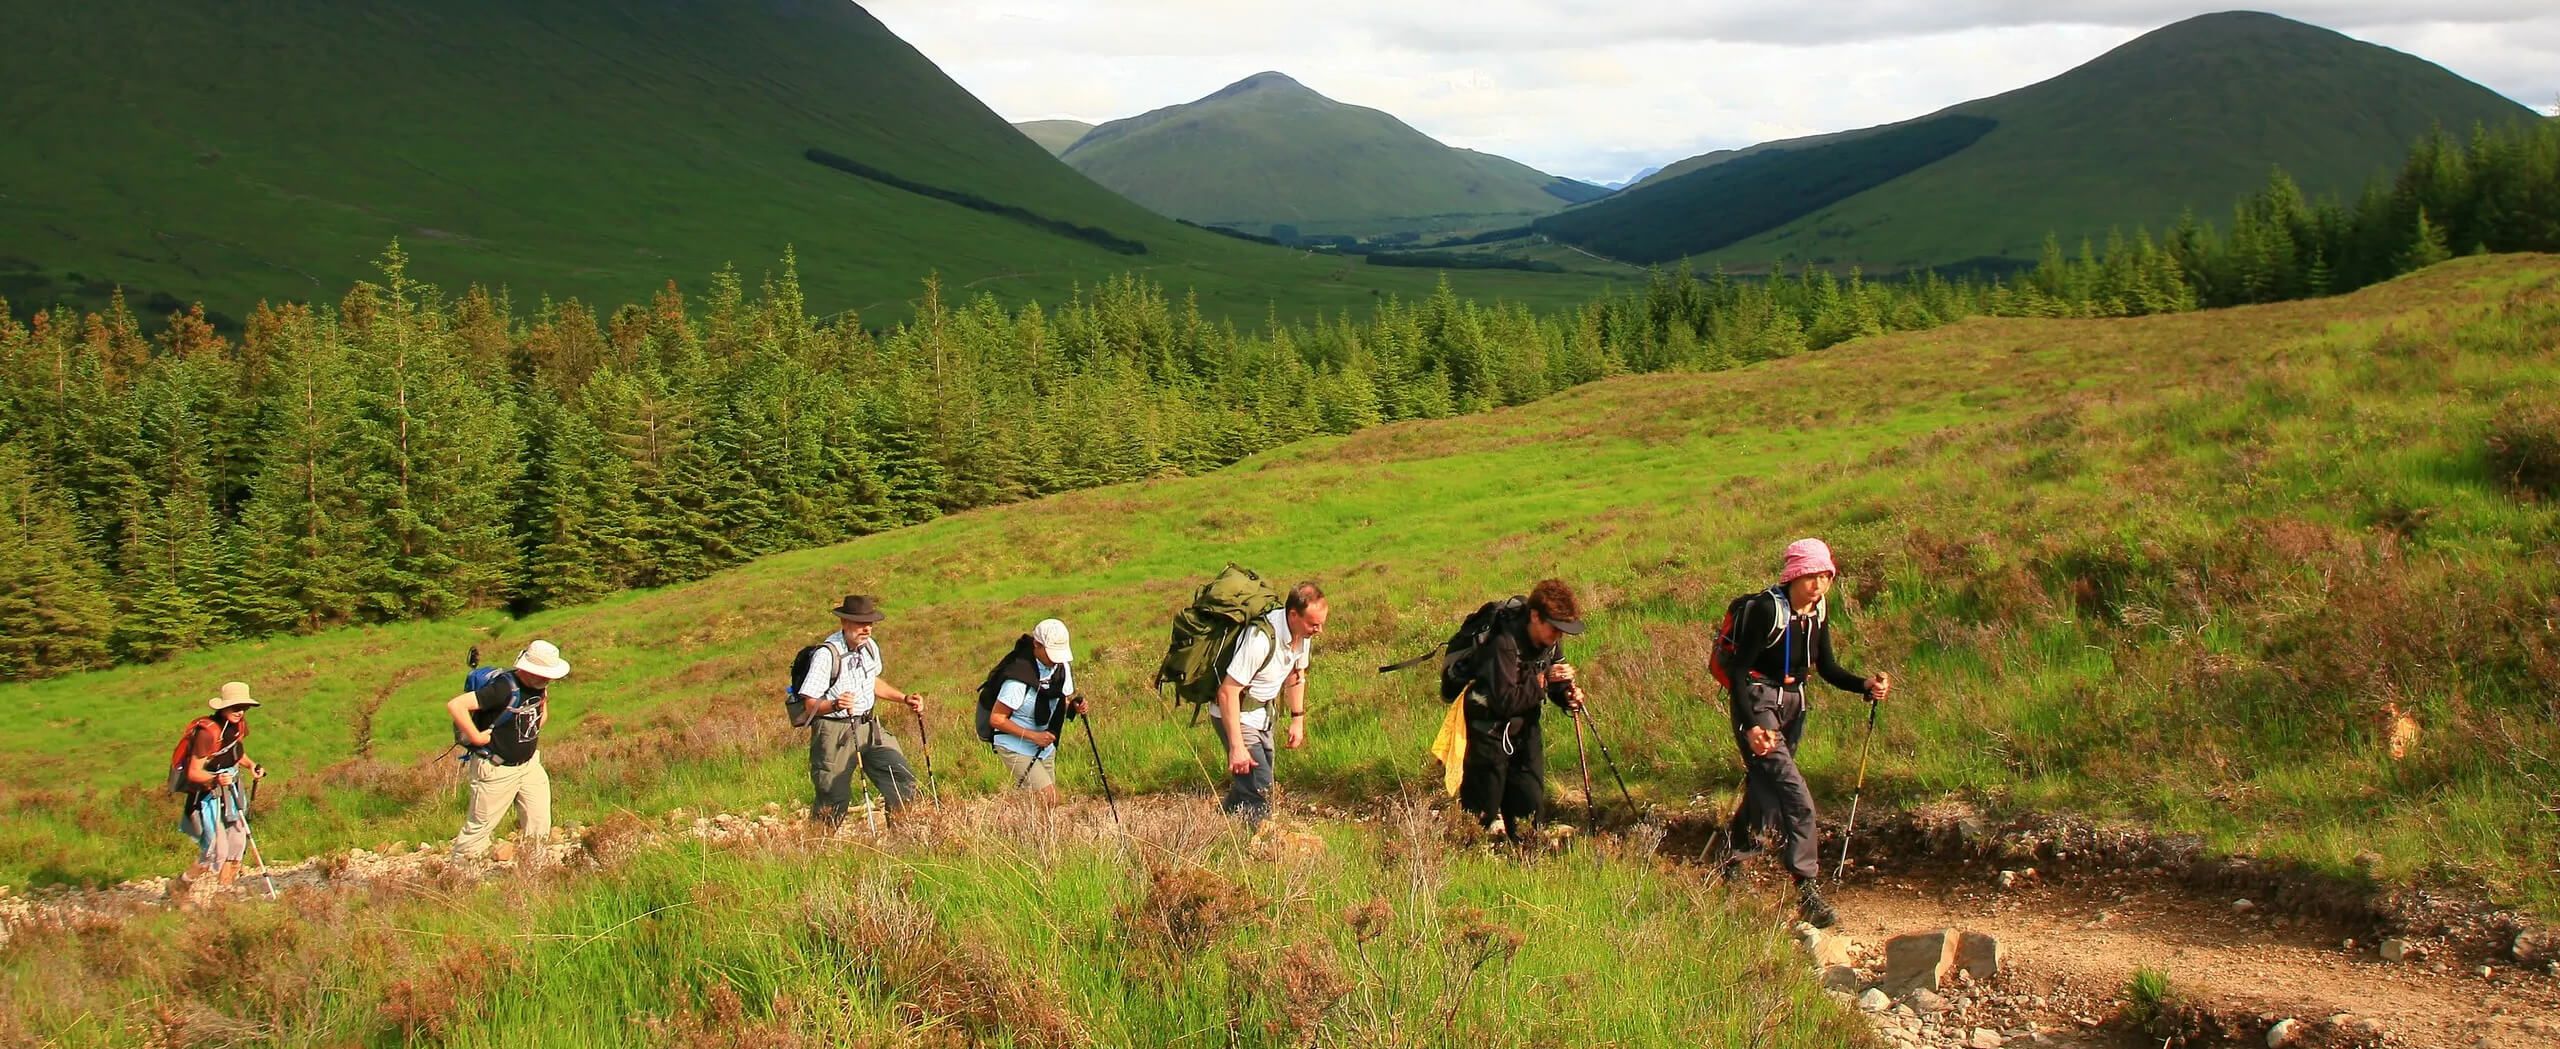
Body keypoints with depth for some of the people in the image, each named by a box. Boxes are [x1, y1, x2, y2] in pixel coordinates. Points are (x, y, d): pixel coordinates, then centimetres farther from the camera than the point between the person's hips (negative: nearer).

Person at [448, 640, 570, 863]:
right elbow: (455, 705, -33)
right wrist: (476, 737, -27)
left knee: (540, 826, 6)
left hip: (530, 764, 7)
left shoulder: (539, 686, -1)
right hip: (497, 770, -7)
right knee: (480, 826, 5)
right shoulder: (503, 688, -26)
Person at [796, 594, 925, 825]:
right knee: (834, 800, 0)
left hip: (870, 726, 7)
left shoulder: (870, 647, 5)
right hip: (835, 732, -7)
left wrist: (904, 698, 16)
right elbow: (811, 703, -19)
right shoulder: (827, 654, -18)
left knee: (904, 781, 1)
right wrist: (835, 705, -38)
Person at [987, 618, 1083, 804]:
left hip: (1044, 748, 8)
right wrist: (1033, 736, -25)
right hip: (1015, 748, -8)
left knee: (1050, 800, 8)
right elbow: (996, 719, -21)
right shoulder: (1019, 677, -25)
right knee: (1048, 798, -16)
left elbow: (1063, 703, 12)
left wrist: (1073, 706, -13)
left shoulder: (1061, 668, -3)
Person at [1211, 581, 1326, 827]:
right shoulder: (1261, 639, -33)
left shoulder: (1304, 633, -7)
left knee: (1248, 786, 17)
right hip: (1236, 716, -8)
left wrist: (1298, 719, 15)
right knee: (1258, 792, -15)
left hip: (1262, 715, 8)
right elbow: (1227, 692, -31)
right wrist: (1236, 747, -30)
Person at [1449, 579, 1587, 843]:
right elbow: (1505, 702, -31)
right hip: (1492, 729, -7)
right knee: (1483, 813, -1)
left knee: (1531, 806, 8)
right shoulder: (1505, 644, -29)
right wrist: (1542, 680, -32)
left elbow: (1555, 682, 10)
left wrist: (1568, 696, -11)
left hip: (1526, 726, 7)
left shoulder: (1550, 641, -5)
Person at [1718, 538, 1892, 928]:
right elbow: (1738, 669, -21)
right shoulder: (1766, 609, -20)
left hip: (1792, 704, 8)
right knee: (1794, 796, -18)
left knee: (1765, 792, 17)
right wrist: (1750, 726, -30)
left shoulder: (1819, 610, 3)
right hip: (1758, 703, -8)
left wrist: (1866, 686, -8)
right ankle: (1807, 890, -18)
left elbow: (1826, 668, 10)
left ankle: (1730, 867, 37)